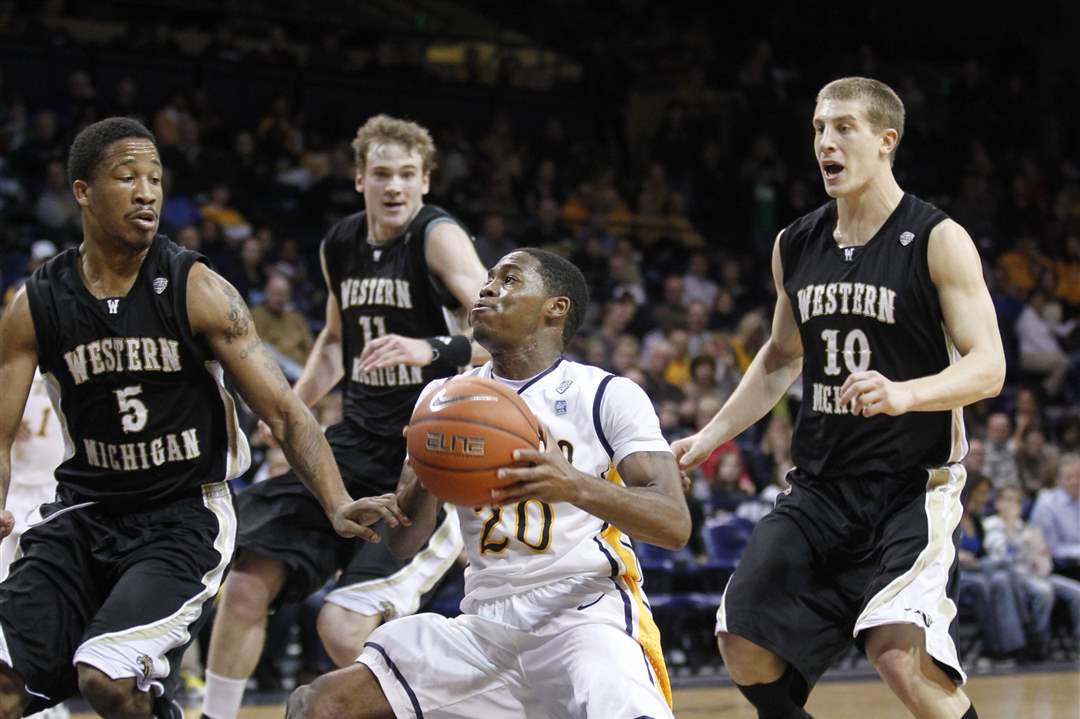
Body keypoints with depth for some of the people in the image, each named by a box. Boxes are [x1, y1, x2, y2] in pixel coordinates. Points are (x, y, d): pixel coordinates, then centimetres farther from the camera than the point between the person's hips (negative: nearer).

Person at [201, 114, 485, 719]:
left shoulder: (439, 238, -13)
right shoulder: (341, 245, 9)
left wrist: (431, 350, -44)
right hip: (358, 443, 7)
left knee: (345, 627, -18)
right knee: (247, 584, 0)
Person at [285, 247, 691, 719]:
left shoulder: (609, 396, -1)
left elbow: (675, 524, -12)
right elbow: (402, 542, 8)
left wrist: (573, 485, -30)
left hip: (588, 614, -4)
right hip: (487, 623, 4)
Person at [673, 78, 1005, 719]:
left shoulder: (938, 241, -10)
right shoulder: (796, 247, 8)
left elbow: (988, 368, -15)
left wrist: (904, 393, -33)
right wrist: (709, 438, 16)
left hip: (913, 484, -6)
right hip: (820, 485, 6)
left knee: (899, 654, -25)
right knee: (746, 648, 1)